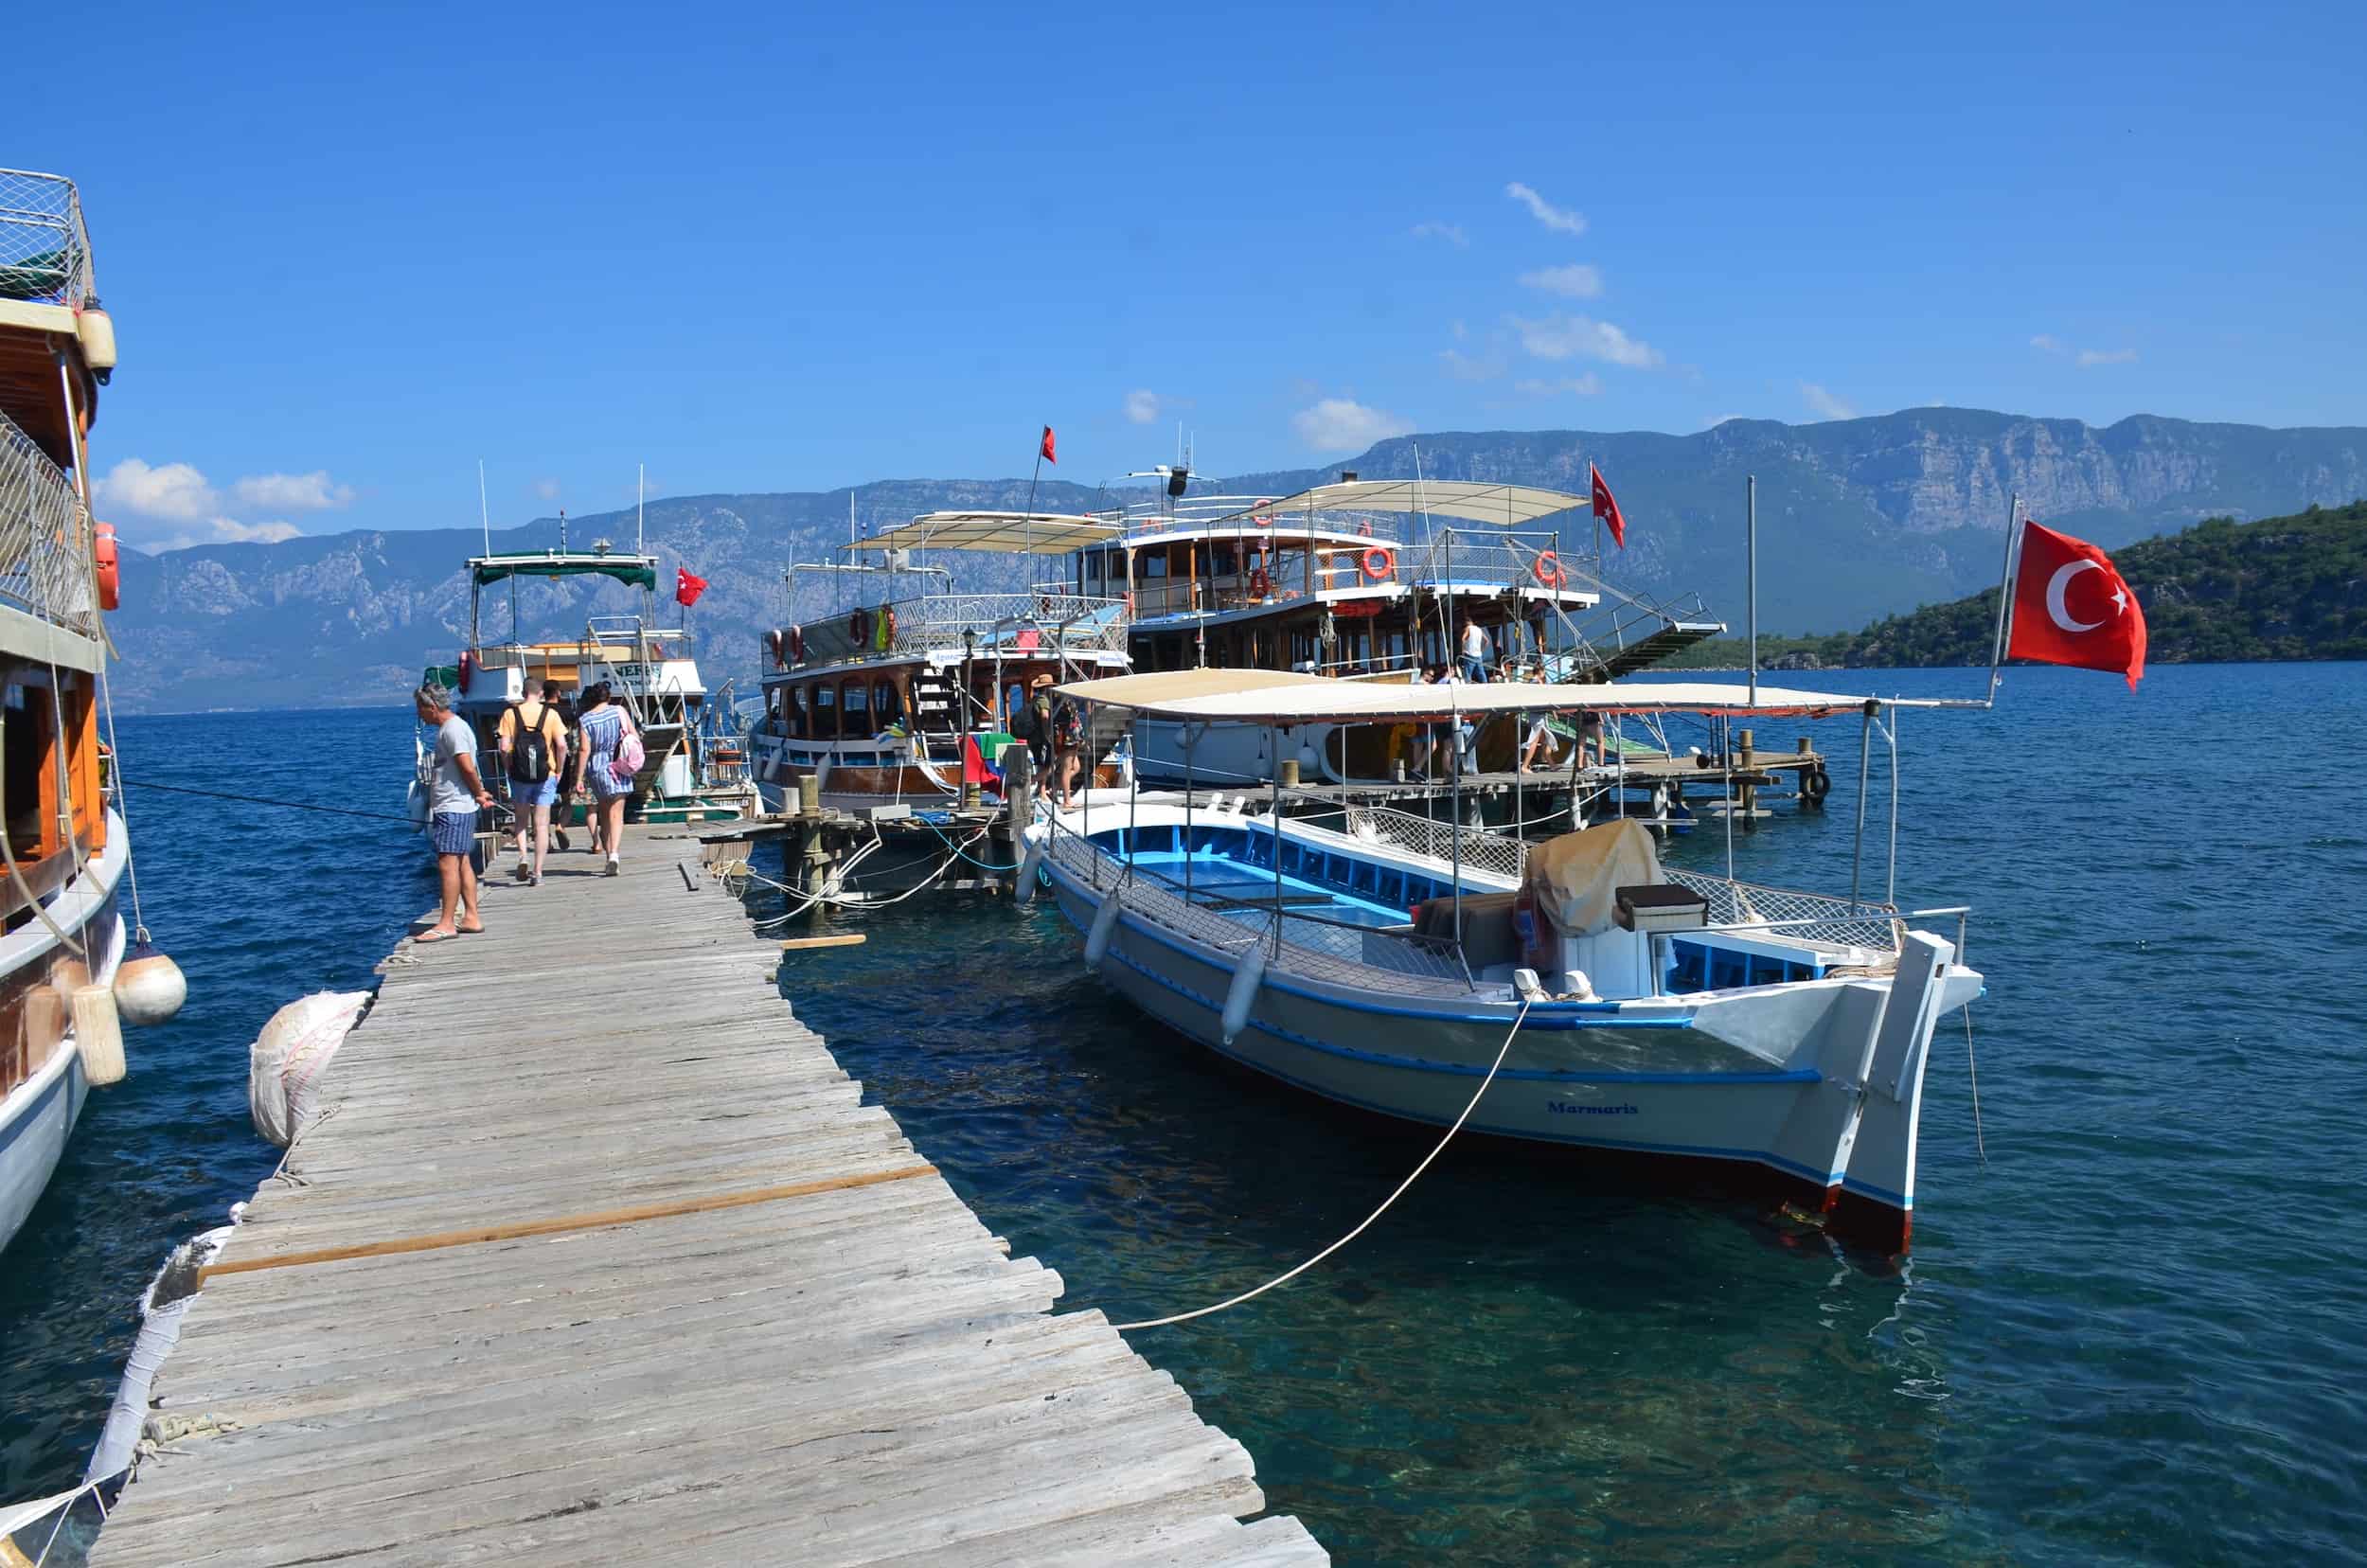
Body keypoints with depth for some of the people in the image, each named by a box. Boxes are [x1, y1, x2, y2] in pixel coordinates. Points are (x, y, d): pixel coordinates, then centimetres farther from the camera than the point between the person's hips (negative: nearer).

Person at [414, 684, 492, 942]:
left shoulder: (453, 729, -15)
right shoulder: (450, 727, 18)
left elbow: (468, 768, -22)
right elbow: (466, 769, 21)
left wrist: (479, 794, -9)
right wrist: (480, 794, 12)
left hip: (454, 809, -11)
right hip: (452, 807, 11)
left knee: (448, 863, -10)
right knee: (462, 862, 11)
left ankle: (446, 924, -9)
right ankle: (471, 918, 15)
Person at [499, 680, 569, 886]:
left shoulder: (510, 714, -3)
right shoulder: (551, 714, -4)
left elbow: (504, 747, -9)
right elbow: (561, 745, -10)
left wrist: (509, 767, 8)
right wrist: (559, 771, 2)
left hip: (519, 776, 0)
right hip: (546, 775, 0)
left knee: (521, 820, 19)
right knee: (541, 824, 4)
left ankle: (522, 855, -2)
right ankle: (537, 872, 2)